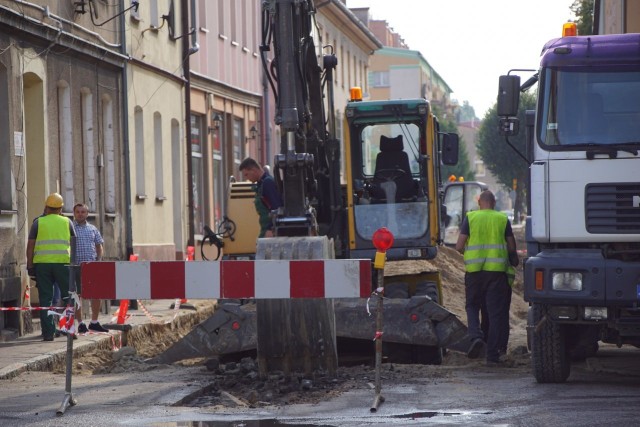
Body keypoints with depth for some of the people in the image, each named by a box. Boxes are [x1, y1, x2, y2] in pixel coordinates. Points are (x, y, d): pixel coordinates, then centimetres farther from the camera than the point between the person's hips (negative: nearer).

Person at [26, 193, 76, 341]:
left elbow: (30, 245, 3)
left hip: (42, 263, 0)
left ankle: (48, 333, 1)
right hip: (63, 262, 0)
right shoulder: (67, 222, 8)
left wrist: (30, 266, 6)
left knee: (45, 299, 3)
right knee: (68, 296, 8)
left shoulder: (38, 222, 6)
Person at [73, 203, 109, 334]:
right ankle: (81, 323, 5)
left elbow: (99, 246, 19)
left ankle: (94, 322, 14)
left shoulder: (93, 229, 14)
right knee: (77, 295, -1)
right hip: (76, 267, -4)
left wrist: (98, 261, 6)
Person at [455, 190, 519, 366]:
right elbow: (512, 248, 6)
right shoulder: (503, 219, 4)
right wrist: (514, 261, 27)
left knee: (472, 306, 16)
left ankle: (476, 335, -11)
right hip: (497, 270, 0)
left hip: (474, 270, 0)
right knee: (496, 311, 4)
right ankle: (493, 354, 2)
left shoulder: (470, 218, 1)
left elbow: (459, 246, -2)